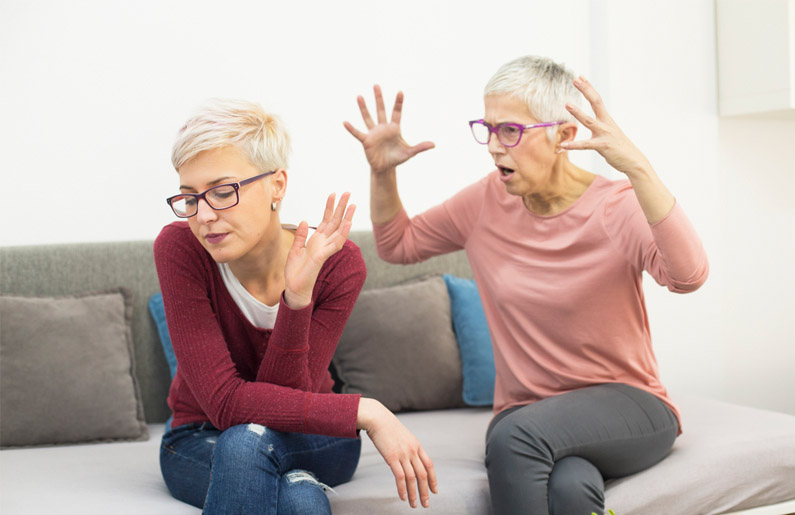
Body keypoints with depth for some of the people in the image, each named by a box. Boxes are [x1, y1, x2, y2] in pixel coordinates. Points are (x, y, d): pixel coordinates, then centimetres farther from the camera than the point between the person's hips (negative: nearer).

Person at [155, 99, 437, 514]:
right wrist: (365, 412, -33)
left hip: (312, 439, 2)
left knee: (250, 439, -35)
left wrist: (297, 296, -36)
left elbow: (287, 401, -22)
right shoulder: (179, 248, -22)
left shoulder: (337, 264, -19)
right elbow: (226, 402, -28)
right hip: (201, 445, -1)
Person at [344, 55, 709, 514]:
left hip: (626, 405, -2)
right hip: (524, 413, 3)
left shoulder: (615, 207, -11)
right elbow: (397, 244, 17)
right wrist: (383, 171, -1)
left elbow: (687, 275, -32)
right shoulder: (487, 202, 4)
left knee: (517, 434, -34)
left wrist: (636, 166, -43)